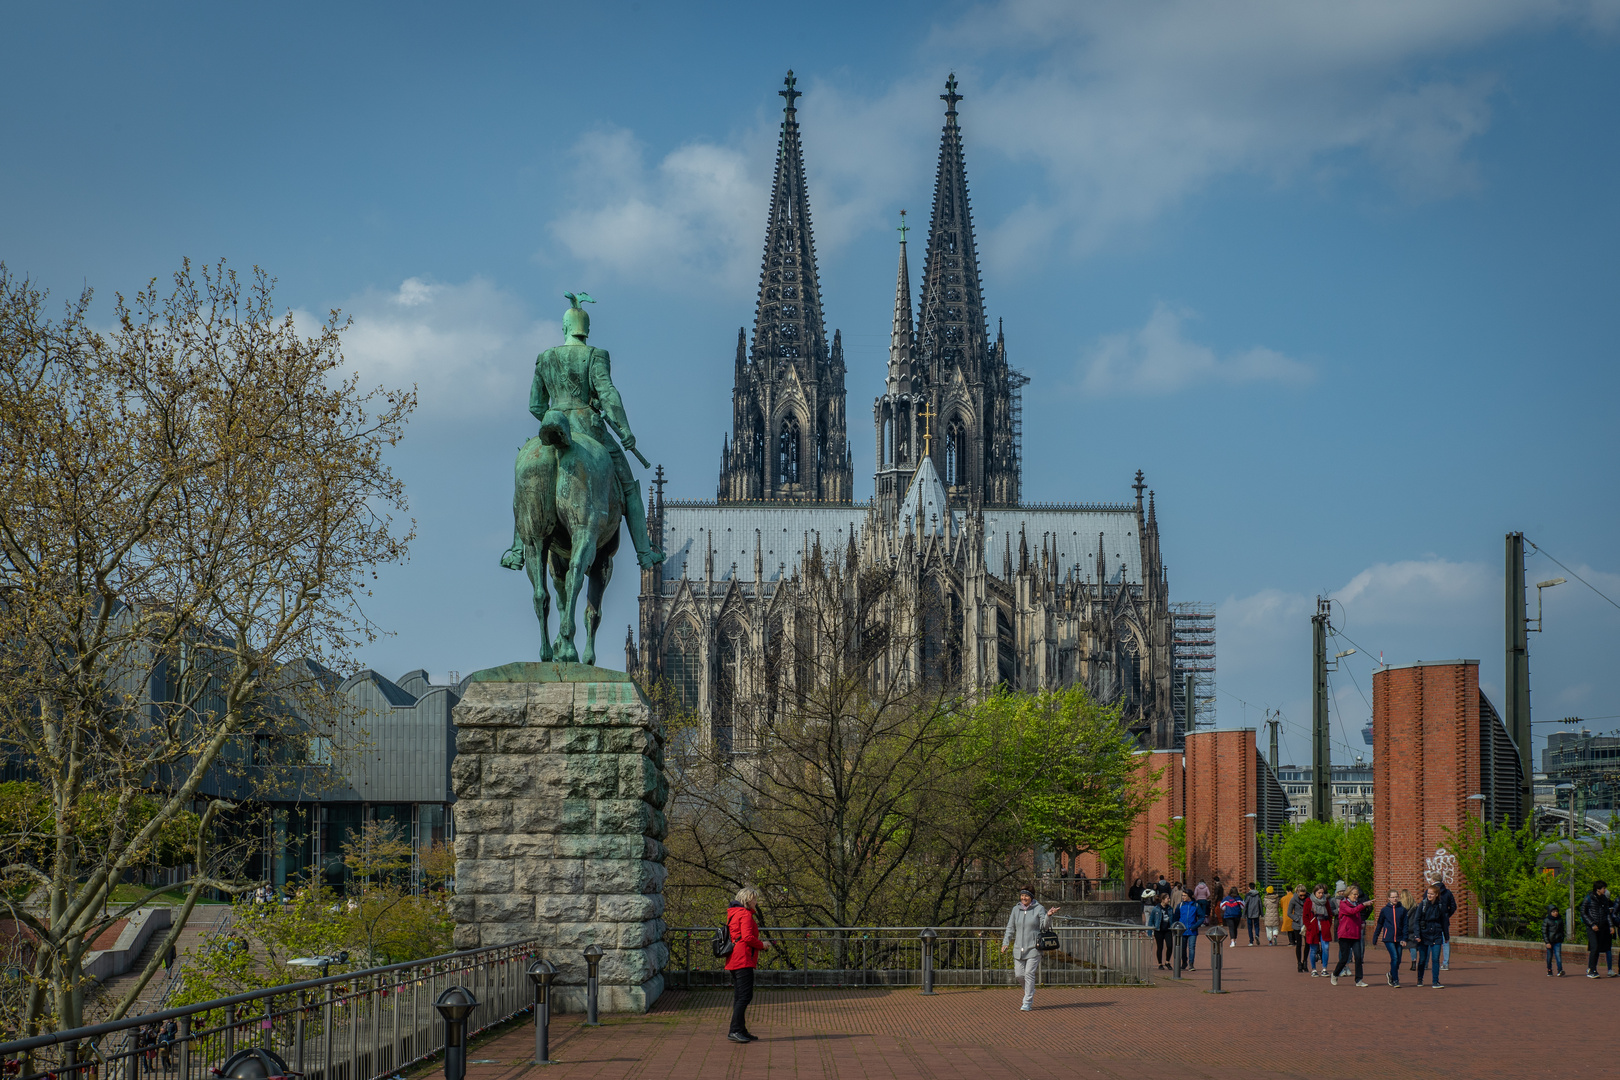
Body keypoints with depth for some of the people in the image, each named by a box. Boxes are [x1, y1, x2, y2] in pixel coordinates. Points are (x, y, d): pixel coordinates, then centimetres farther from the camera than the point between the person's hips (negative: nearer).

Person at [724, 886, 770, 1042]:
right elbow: (748, 937, -20)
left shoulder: (734, 913, 20)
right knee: (745, 996, -11)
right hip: (743, 961, -10)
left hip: (734, 960, 10)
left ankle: (741, 1031, 15)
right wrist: (762, 945, -5)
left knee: (739, 997, 12)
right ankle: (735, 1031, -15)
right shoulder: (745, 914, -11)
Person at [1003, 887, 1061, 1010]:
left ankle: (1027, 1003, 0)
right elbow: (1010, 928, 12)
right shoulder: (1016, 909, 7)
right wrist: (1006, 942, 2)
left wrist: (1048, 916, -31)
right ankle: (1029, 992, 33)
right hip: (1019, 948, 4)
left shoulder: (1038, 909, -3)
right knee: (1019, 974, 4)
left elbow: (1045, 925, -11)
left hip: (1033, 948, -4)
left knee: (1029, 974, -8)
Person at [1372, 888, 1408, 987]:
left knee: (1398, 960, 5)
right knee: (1394, 957, -14)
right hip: (1388, 938, -2)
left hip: (1399, 938, 2)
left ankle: (1391, 975, 32)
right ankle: (1395, 980, -8)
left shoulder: (1402, 909, 4)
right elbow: (1379, 924, 12)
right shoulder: (1385, 910, 3)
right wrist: (1375, 937, 13)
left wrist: (1404, 939, -1)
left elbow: (1405, 925, 6)